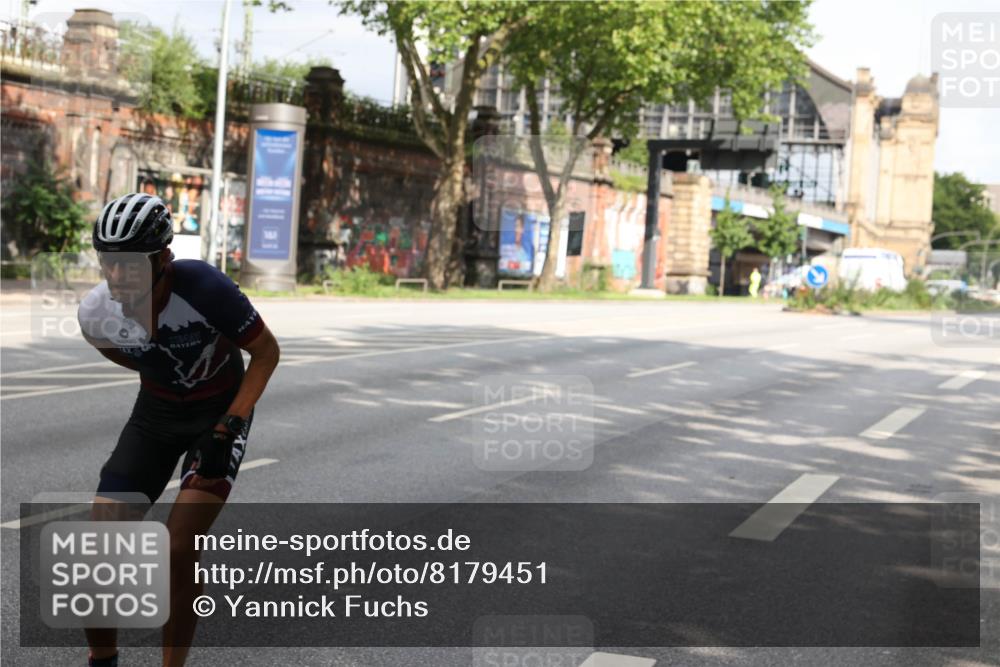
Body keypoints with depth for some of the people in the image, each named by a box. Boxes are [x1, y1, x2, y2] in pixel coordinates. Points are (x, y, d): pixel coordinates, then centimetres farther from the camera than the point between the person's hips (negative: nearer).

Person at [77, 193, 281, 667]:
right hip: (155, 413, 4)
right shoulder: (96, 313, -19)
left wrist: (229, 426, -22)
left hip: (221, 412, -3)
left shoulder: (203, 288, -31)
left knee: (177, 552, -15)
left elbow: (266, 352, -17)